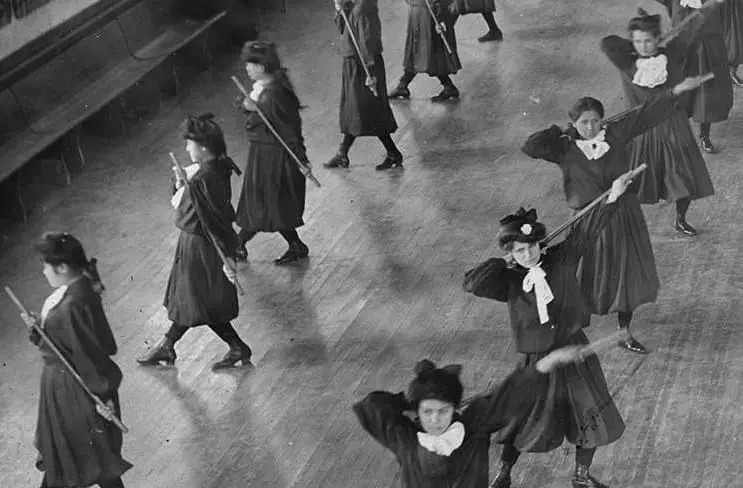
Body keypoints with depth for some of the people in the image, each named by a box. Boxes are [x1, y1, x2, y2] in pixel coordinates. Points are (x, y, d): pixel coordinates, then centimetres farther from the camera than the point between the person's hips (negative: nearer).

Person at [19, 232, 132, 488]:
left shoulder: (73, 305, -32)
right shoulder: (75, 288, -2)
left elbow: (90, 355, -28)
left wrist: (102, 395, -22)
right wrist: (39, 325, -6)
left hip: (72, 388, -10)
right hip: (61, 381, 10)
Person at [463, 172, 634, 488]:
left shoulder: (561, 259, -6)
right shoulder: (509, 281, -9)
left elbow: (588, 230, -15)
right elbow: (471, 284, -21)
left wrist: (614, 196, -26)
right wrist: (504, 263, -16)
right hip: (537, 359, -2)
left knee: (591, 417, 12)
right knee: (525, 420, 10)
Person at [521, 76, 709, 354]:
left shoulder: (615, 135, -5)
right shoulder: (565, 149, -10)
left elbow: (647, 114, -6)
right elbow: (530, 147, -21)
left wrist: (678, 90, -12)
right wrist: (561, 132, -11)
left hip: (624, 216, 3)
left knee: (627, 274, 12)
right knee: (591, 275, 6)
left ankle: (625, 332, 28)